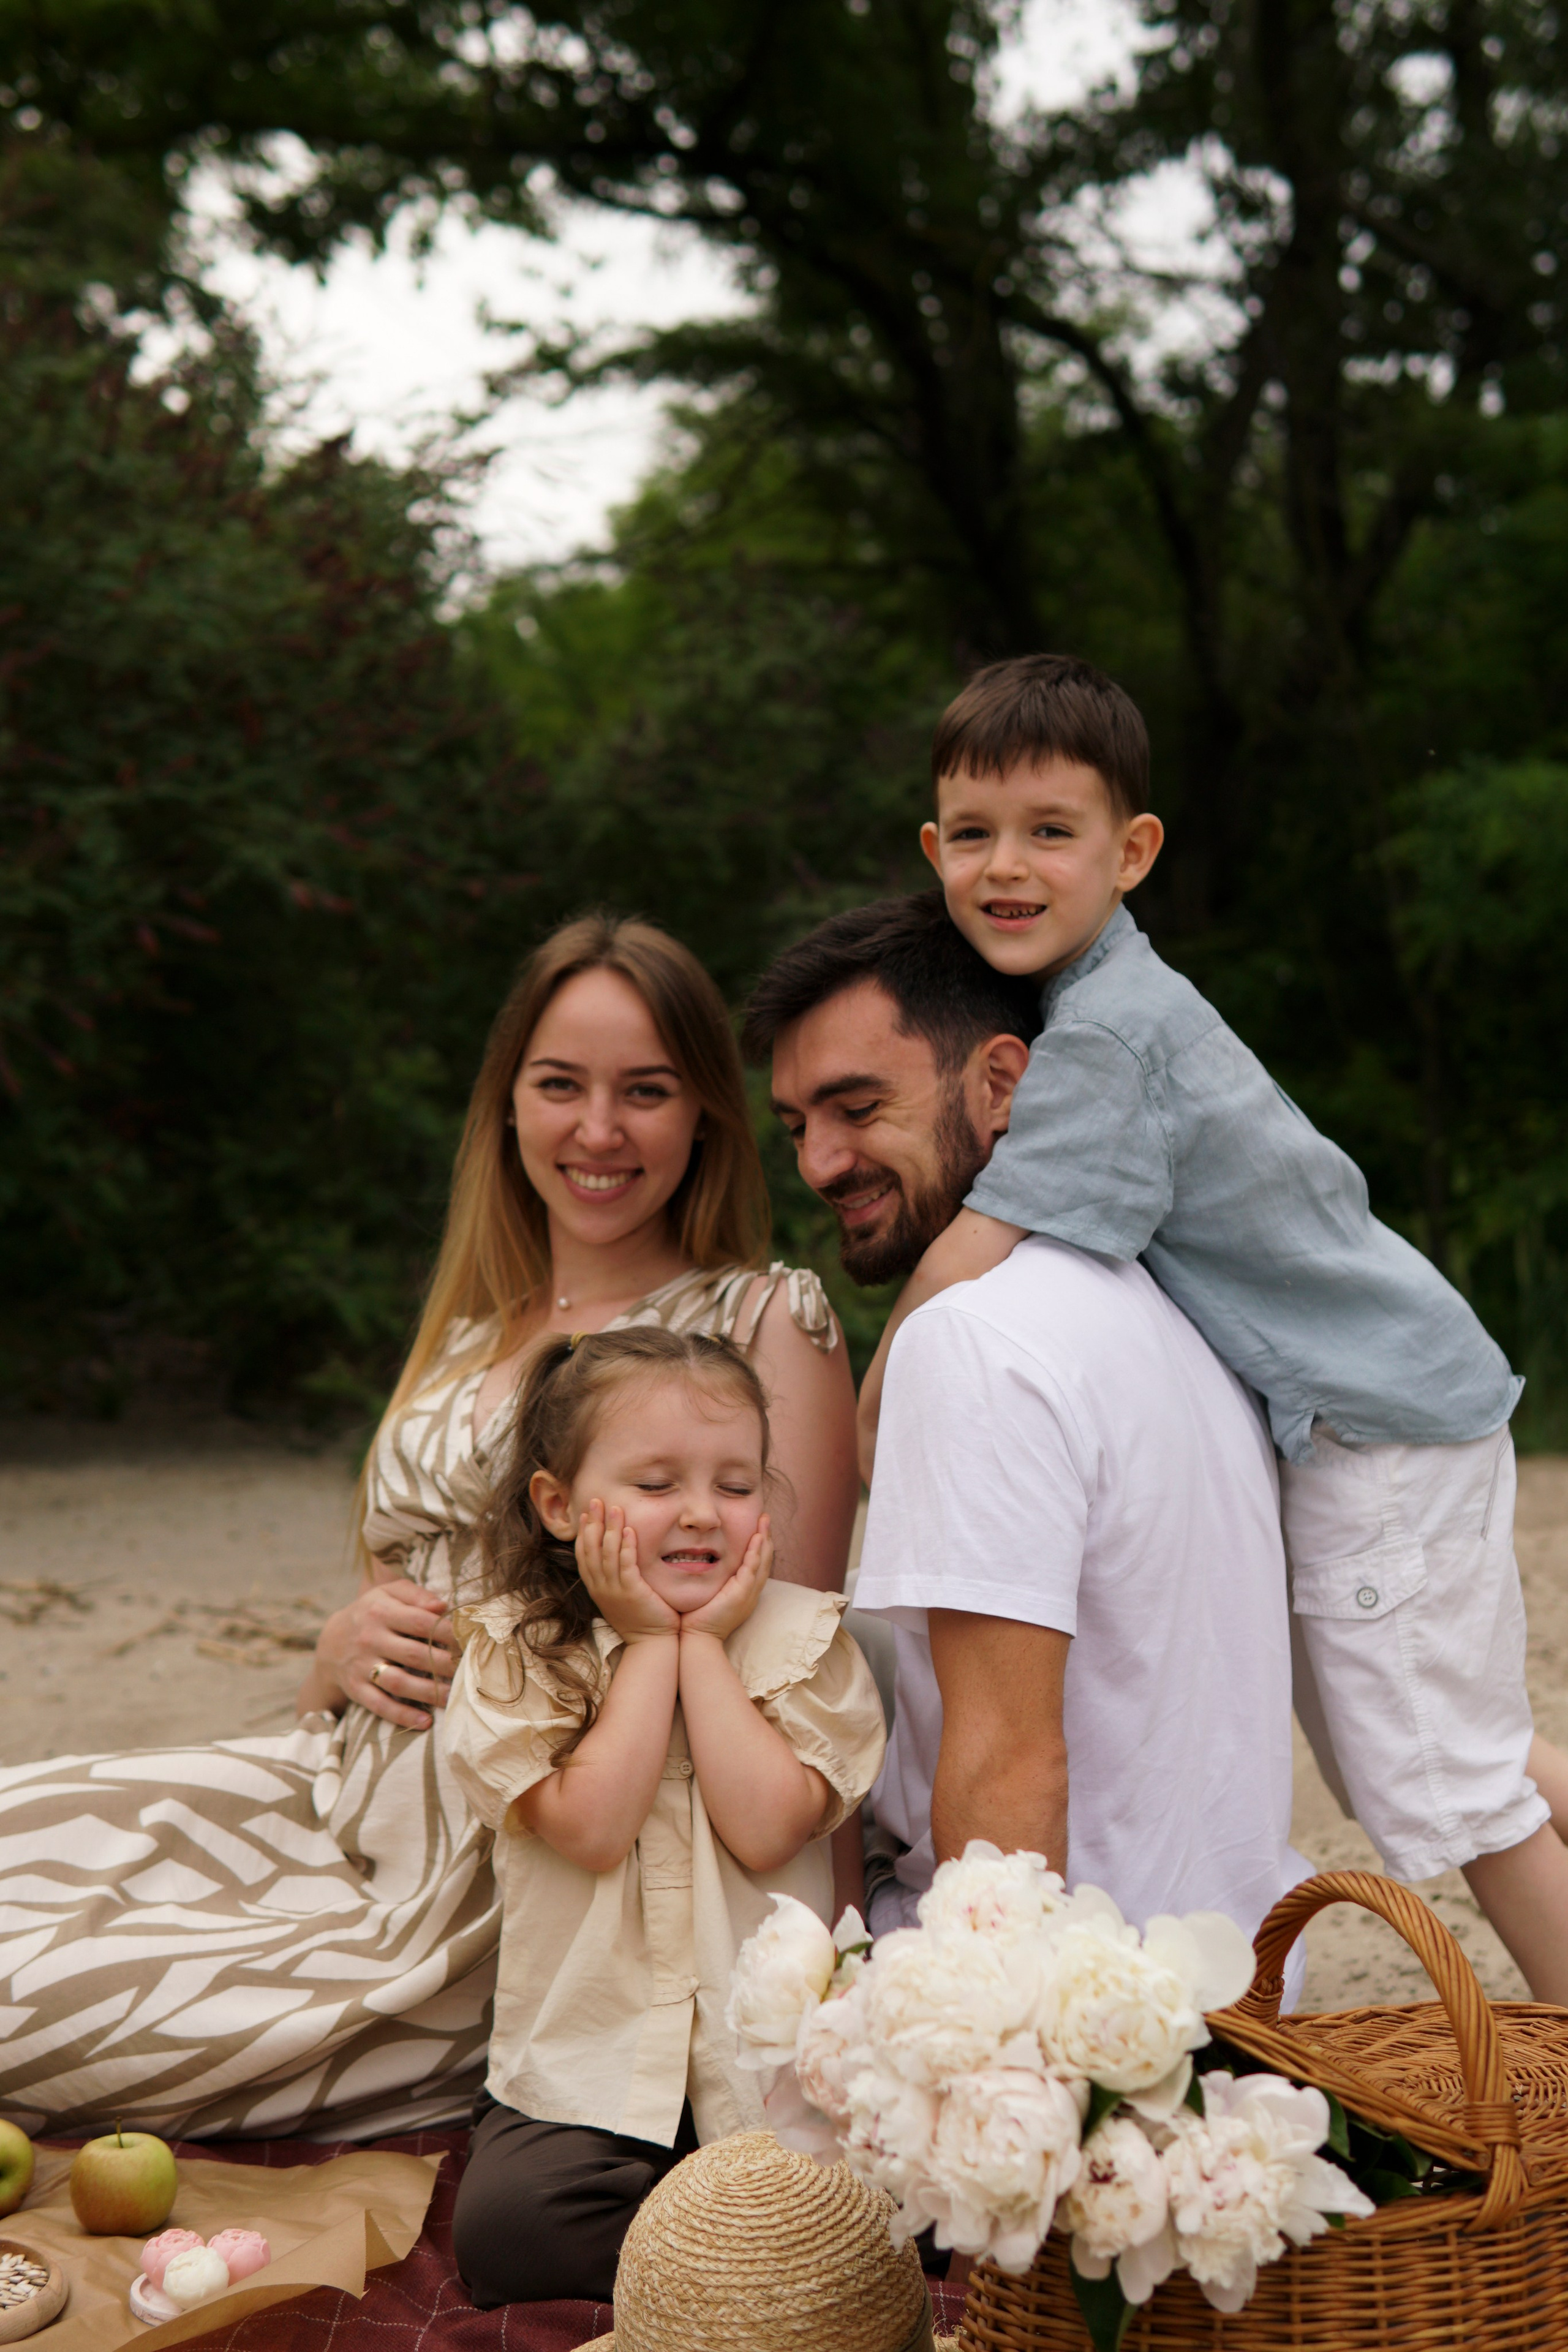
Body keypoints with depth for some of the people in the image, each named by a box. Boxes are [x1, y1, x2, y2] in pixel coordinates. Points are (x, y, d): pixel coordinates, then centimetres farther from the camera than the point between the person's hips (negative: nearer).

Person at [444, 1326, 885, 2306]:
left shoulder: (802, 1636, 0)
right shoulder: (515, 1654, -1)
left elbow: (767, 1830, -15)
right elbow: (592, 1827, -16)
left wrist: (705, 1643, -11)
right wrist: (651, 1642, -11)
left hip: (771, 2056, 0)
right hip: (588, 2061, 1)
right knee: (504, 2226, -23)